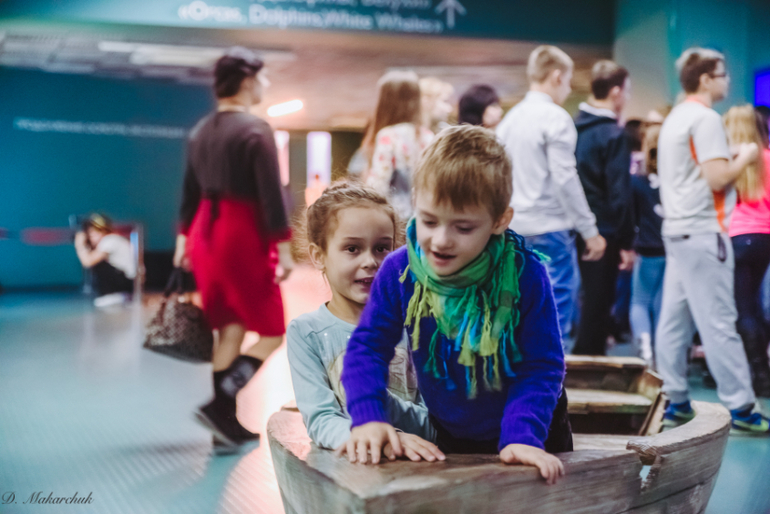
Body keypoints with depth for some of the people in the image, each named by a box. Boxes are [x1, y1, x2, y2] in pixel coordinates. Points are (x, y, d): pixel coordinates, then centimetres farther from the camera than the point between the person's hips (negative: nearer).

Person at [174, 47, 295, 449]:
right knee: (272, 332, 4)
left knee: (229, 330, 14)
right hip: (244, 235, -8)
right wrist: (283, 246, -13)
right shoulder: (255, 129, -12)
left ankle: (227, 424, 17)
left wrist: (184, 239, 22)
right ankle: (220, 405, -8)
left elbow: (190, 192, 15)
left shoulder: (200, 131, 11)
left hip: (205, 232, 8)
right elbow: (271, 195, -15)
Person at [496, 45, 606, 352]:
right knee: (558, 308, -2)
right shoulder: (556, 118, -11)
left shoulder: (510, 119, 12)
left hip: (516, 228, 8)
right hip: (550, 228, -8)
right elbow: (565, 179, -16)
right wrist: (590, 231, -11)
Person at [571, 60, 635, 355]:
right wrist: (627, 243, -13)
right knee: (598, 304, 2)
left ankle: (582, 359, 29)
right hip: (604, 232, -7)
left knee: (590, 299, 20)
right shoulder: (614, 135, -15)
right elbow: (619, 195, -18)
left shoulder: (574, 128, 7)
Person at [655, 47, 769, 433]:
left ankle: (675, 403, 14)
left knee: (675, 320, 8)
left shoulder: (675, 118, 18)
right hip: (703, 231, -10)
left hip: (676, 229, 10)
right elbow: (718, 178, -18)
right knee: (718, 322, -6)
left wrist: (727, 156, 16)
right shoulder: (705, 119, -12)